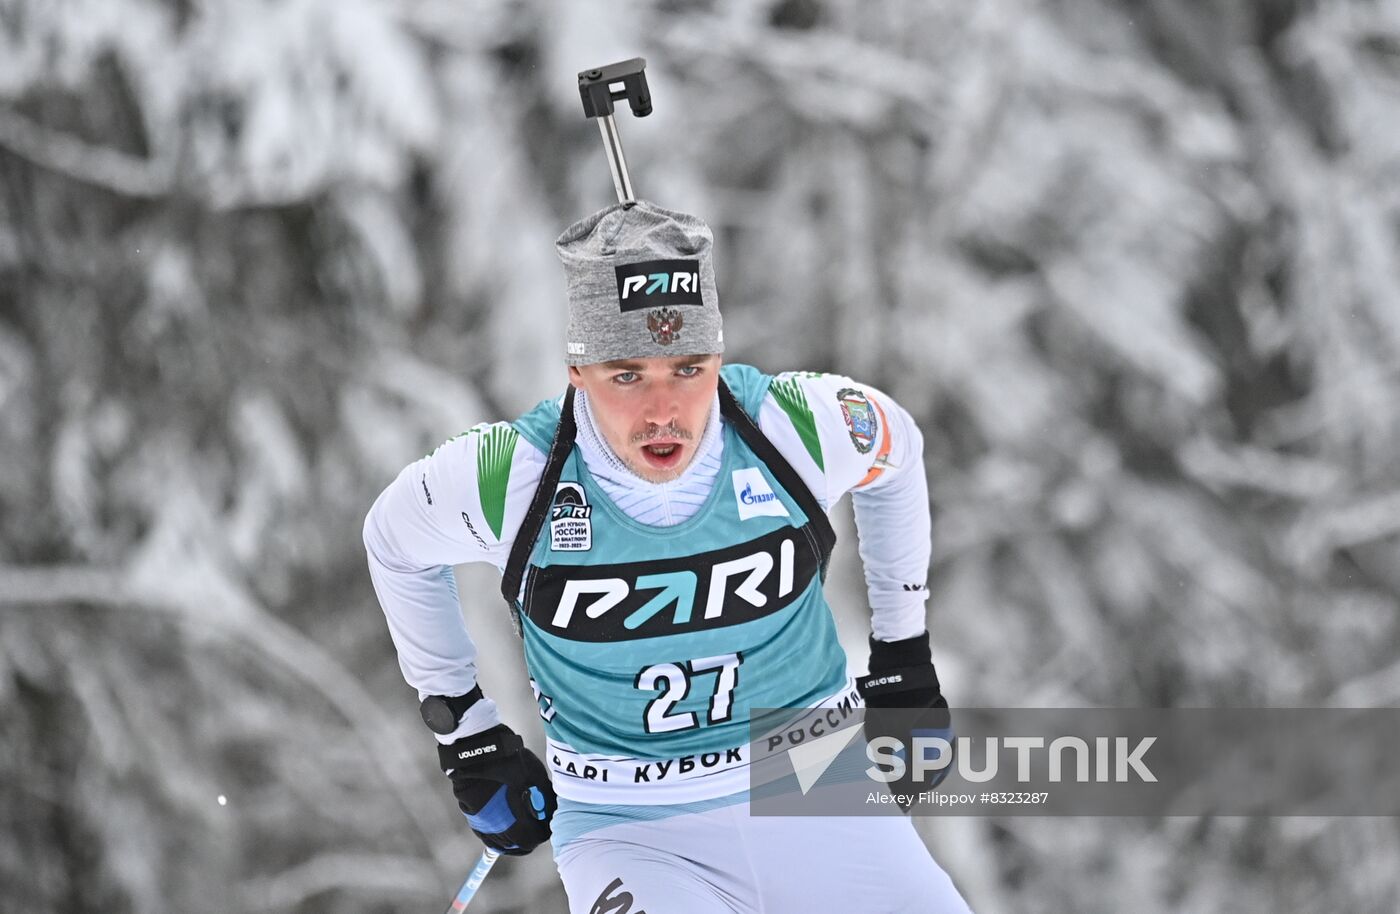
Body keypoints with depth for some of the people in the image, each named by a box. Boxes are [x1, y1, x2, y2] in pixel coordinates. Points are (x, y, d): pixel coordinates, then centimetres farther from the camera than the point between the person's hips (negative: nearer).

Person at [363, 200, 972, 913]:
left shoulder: (802, 426, -13)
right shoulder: (506, 478, -16)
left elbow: (897, 452, 12)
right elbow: (395, 542, 7)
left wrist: (904, 654, 17)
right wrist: (462, 729, 12)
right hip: (629, 824, -3)